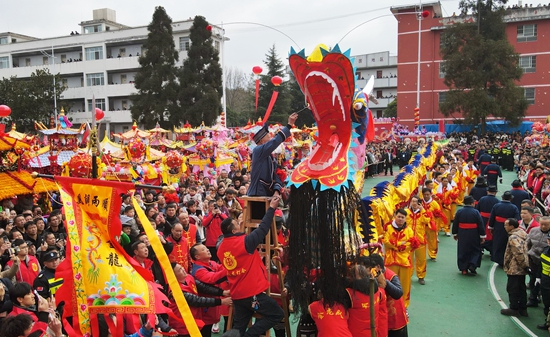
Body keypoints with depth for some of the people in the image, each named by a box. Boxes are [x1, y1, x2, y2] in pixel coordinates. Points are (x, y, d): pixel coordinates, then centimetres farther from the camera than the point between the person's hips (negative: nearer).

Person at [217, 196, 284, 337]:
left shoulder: (221, 247, 4)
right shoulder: (244, 242, -18)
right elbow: (263, 228, -13)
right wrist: (271, 208, -4)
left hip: (236, 294, 8)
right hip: (253, 292, -8)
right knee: (277, 314, 4)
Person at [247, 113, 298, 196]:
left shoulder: (271, 158, 16)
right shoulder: (258, 151, -8)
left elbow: (276, 177, 11)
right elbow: (274, 142, -21)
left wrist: (277, 191, -9)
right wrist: (289, 125, -18)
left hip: (268, 195, 8)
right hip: (257, 195, -8)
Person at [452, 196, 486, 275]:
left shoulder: (459, 212, -4)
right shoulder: (476, 212, -11)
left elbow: (455, 224, 2)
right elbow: (481, 225, -8)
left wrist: (455, 234, 14)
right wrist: (482, 236, 1)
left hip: (462, 236, 2)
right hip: (474, 236, -2)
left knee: (462, 251, 12)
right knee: (475, 251, 16)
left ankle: (463, 269, 15)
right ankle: (472, 266, 1)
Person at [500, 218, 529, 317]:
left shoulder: (513, 237, -23)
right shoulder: (522, 234, 8)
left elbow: (519, 253, -30)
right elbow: (525, 250, 17)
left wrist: (523, 264, -18)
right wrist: (525, 264, 18)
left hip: (514, 269, -10)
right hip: (521, 269, 10)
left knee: (512, 289, 3)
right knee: (521, 288, 17)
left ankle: (514, 309, 13)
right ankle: (523, 308, 25)